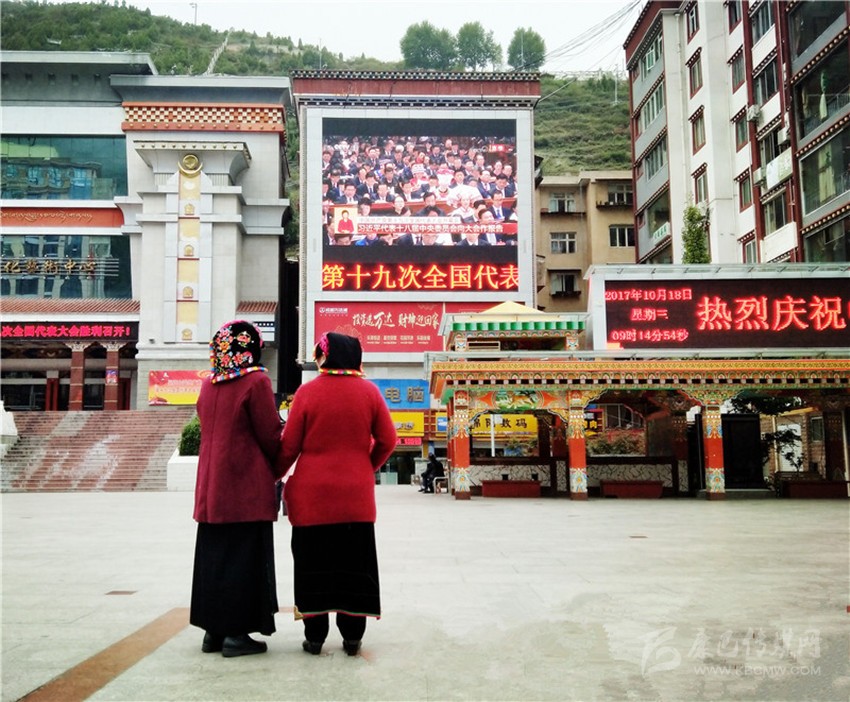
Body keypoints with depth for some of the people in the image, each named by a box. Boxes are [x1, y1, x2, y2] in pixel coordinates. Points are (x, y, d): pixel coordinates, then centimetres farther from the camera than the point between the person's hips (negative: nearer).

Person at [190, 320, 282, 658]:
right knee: (244, 556, 1)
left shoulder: (209, 384, 9)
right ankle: (236, 632, 4)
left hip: (211, 487, 7)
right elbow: (270, 435, -10)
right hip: (248, 489, -6)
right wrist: (275, 469, 10)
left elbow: (209, 431, 14)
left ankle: (213, 630, 20)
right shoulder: (256, 381, -10)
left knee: (213, 554, 12)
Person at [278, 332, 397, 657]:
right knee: (355, 564, 10)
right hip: (356, 495, 2)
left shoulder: (307, 392, -6)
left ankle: (314, 636, 15)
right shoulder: (369, 391, 0)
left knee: (313, 564, 8)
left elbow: (289, 446, -4)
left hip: (312, 494, -1)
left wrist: (275, 475, 13)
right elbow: (387, 441, 2)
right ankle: (352, 637, 15)